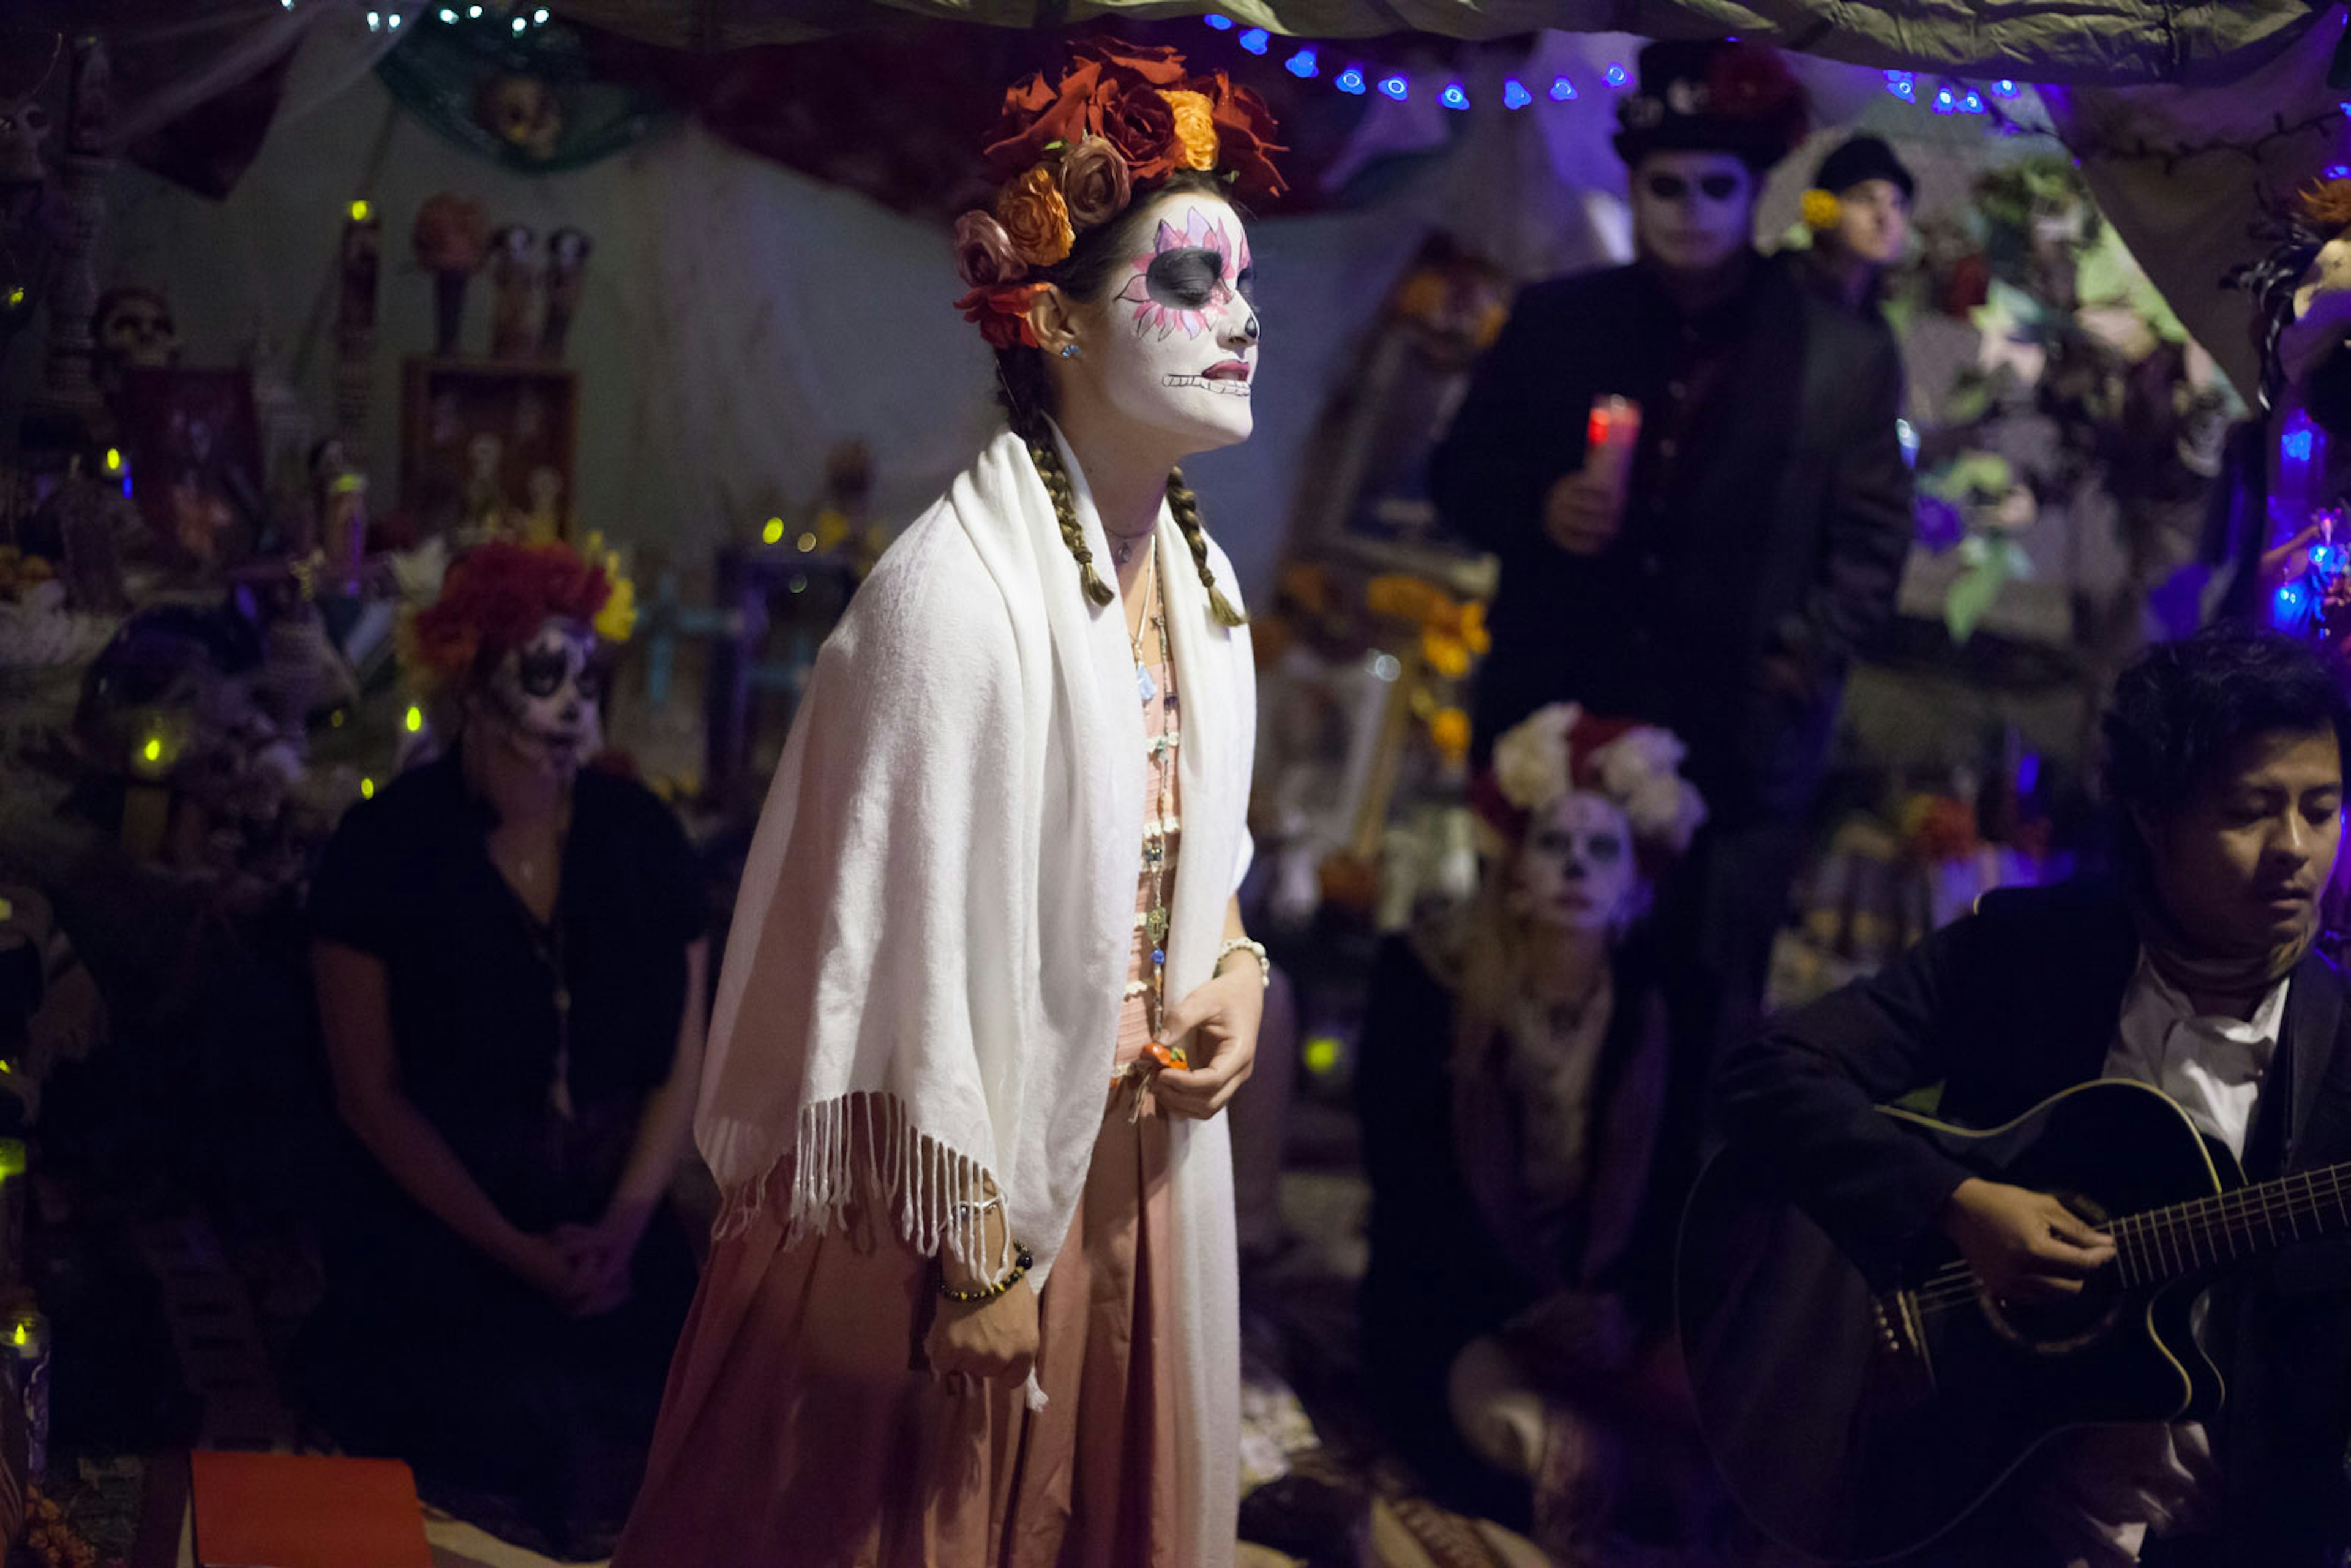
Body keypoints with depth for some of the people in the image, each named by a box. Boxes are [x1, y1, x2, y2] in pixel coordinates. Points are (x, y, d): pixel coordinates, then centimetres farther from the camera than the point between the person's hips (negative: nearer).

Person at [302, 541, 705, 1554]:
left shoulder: (641, 838, 7)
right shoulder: (387, 850, -4)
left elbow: (682, 1064, 8)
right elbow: (369, 1091, -5)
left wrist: (623, 1225, -7)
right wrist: (517, 1252, -11)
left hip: (617, 1233, 3)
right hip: (437, 1237, -3)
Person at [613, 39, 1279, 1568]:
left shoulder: (1195, 580, 3)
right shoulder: (960, 593, -23)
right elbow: (915, 949, -21)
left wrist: (1235, 967, -2)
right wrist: (977, 1254, -18)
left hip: (1142, 1153, 8)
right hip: (981, 1169, -8)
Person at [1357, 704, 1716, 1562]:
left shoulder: (1663, 1001, 4)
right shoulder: (1427, 979, -3)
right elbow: (1405, 1172, -8)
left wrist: (1629, 1305, -16)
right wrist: (1523, 1307, -19)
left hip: (1612, 1306, 3)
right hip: (1460, 1312, -3)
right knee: (1569, 1455, -33)